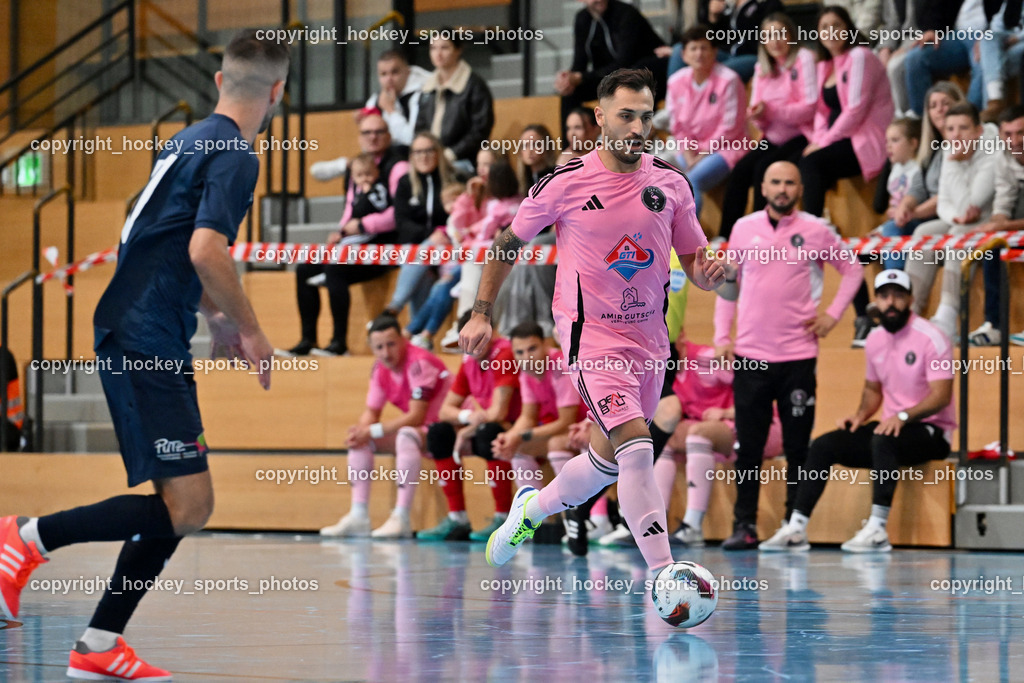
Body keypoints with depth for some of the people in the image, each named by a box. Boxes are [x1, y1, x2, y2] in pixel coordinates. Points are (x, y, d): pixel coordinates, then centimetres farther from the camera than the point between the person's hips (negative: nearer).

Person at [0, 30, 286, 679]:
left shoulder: (191, 140, 18)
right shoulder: (235, 155, -11)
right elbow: (207, 252, -23)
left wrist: (215, 317, 27)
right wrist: (251, 331, -11)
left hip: (155, 340, 10)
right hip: (143, 342, -10)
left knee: (183, 503, 10)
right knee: (187, 506, -13)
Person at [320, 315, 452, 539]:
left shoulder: (419, 363, -25)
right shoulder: (380, 369, 1)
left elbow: (416, 416, -28)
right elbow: (372, 411, 7)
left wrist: (372, 431, -26)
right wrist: (360, 430, -17)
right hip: (417, 429, 9)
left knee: (406, 435, -37)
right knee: (359, 439, -2)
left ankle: (401, 519, -39)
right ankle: (358, 517, -8)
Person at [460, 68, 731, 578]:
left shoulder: (671, 184, 2)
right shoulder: (566, 183, -8)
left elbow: (696, 263, 8)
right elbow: (508, 243, 5)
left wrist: (708, 274, -16)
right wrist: (481, 314, 3)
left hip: (648, 337, 5)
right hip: (591, 333, -5)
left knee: (609, 458, 16)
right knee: (637, 446, -22)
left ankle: (534, 507, 44)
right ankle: (663, 574, -24)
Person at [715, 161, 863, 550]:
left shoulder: (815, 231, 1)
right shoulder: (744, 229, 6)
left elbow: (853, 269, 12)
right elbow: (728, 282, 14)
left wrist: (833, 314, 2)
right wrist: (721, 336, 8)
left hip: (798, 356, -1)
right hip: (750, 355, 1)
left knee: (798, 446, 1)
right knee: (748, 446, 1)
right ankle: (744, 526, 6)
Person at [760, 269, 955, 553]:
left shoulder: (930, 338, -12)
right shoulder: (875, 340, 10)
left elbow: (942, 395, -20)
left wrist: (903, 416, -33)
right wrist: (861, 416, 3)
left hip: (931, 430, -7)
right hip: (891, 426, 7)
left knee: (883, 441, -38)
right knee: (824, 445, -9)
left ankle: (877, 529, -39)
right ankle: (795, 529, -14)